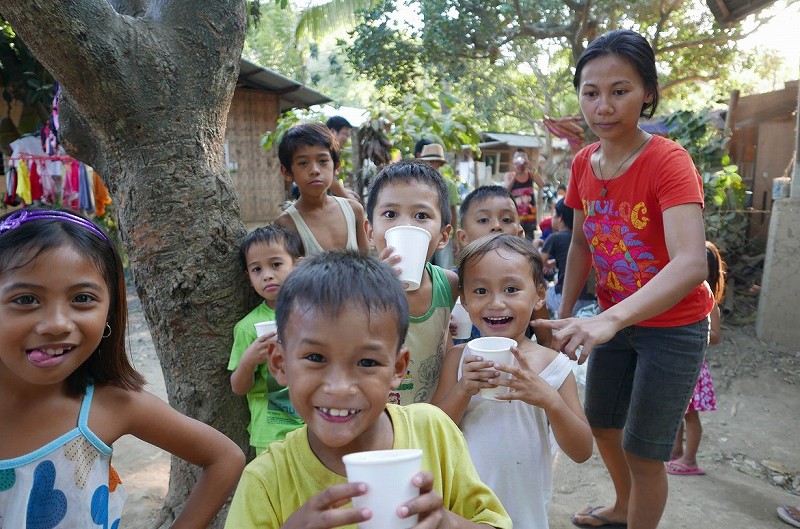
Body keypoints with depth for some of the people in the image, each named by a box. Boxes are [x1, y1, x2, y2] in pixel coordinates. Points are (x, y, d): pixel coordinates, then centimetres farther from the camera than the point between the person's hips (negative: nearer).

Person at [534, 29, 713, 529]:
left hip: (674, 325, -6)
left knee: (643, 450, 3)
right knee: (600, 422, 22)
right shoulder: (584, 163, -5)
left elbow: (691, 265, -38)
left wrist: (609, 320, -51)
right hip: (613, 320, 7)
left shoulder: (669, 162, -25)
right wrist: (564, 318, 4)